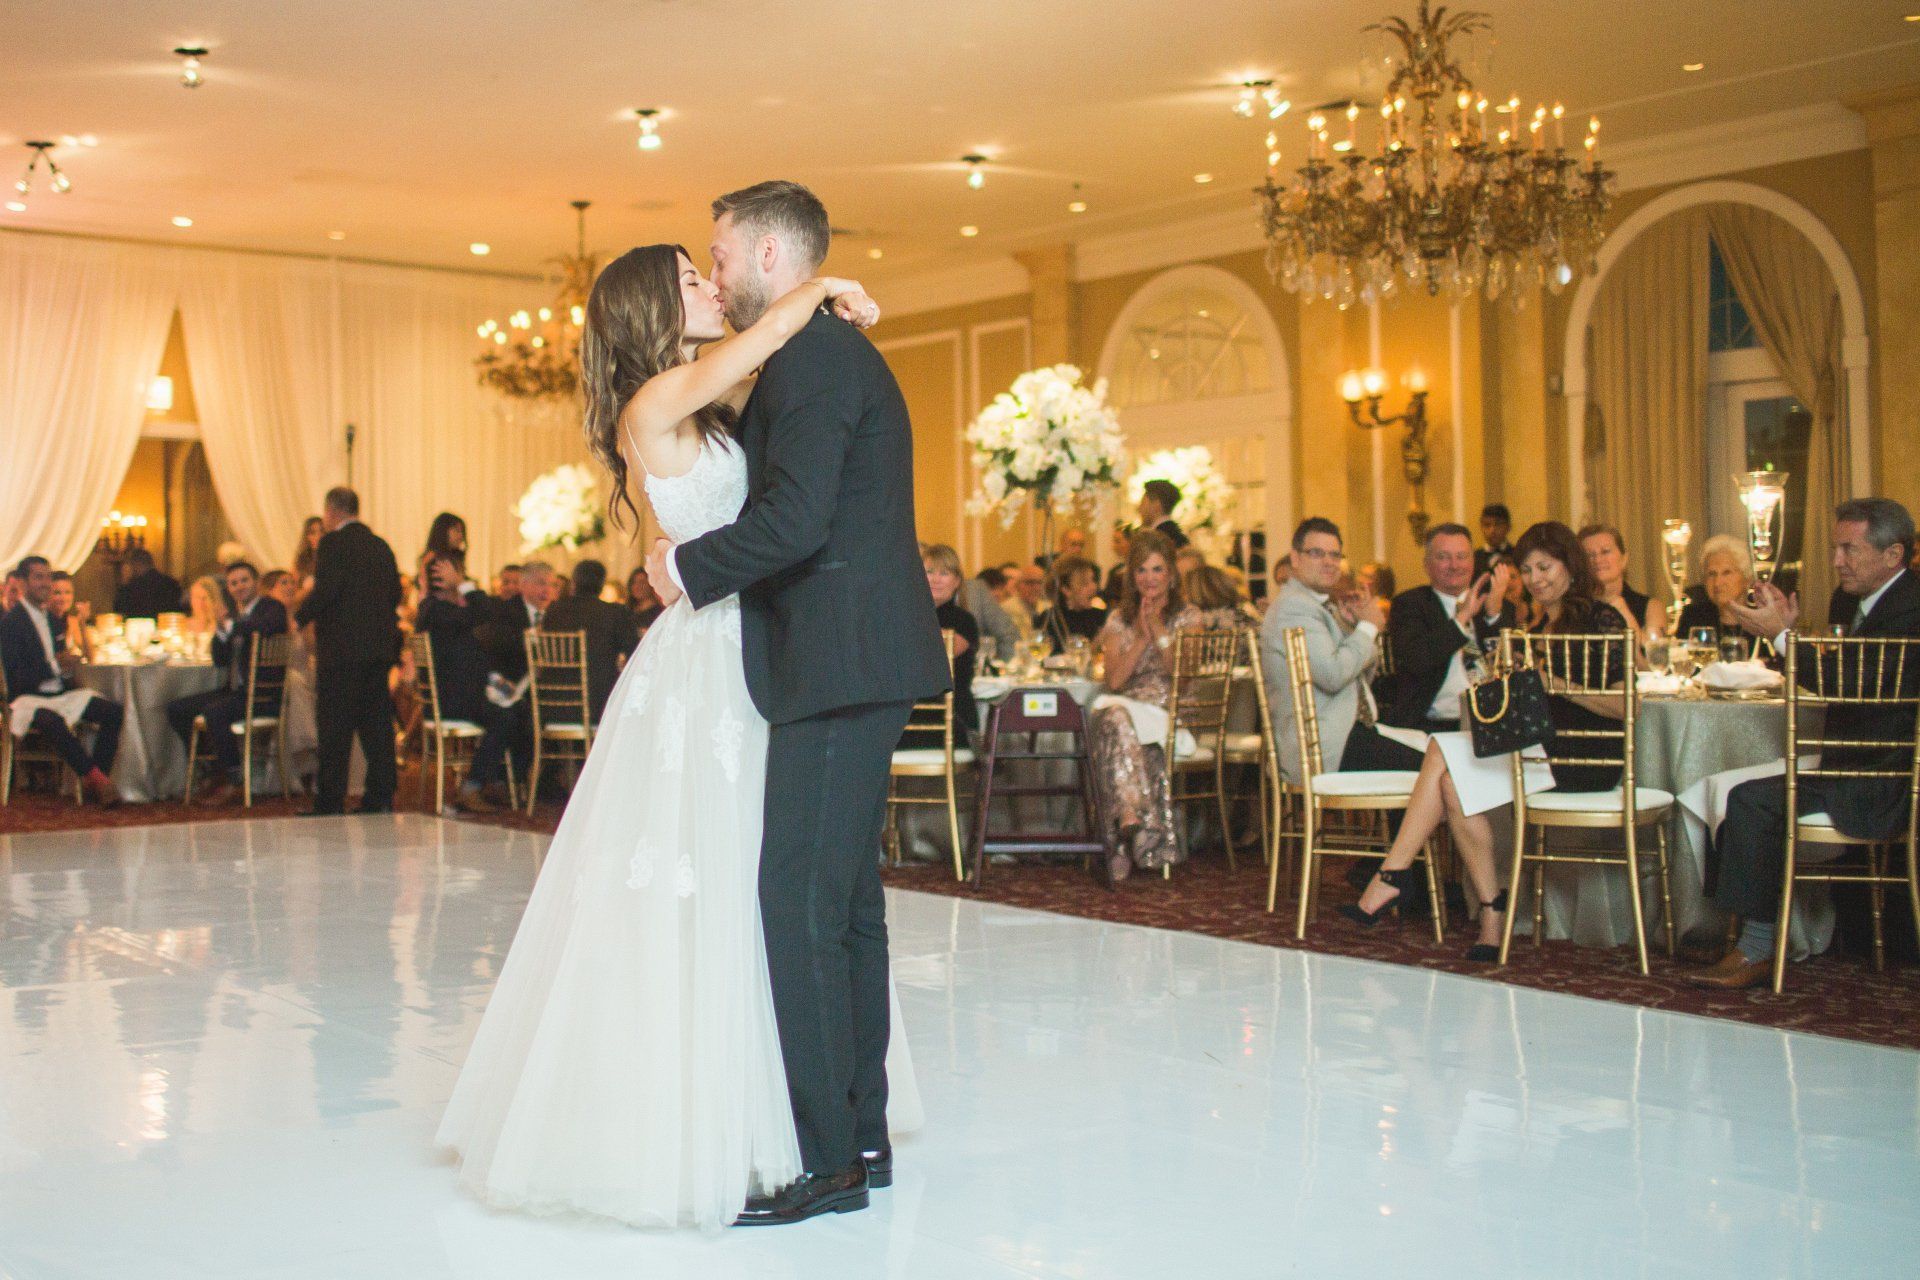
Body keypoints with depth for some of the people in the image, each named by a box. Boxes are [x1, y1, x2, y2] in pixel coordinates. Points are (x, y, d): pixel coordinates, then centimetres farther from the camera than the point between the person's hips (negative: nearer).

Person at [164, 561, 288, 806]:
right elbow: (220, 660, 13)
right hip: (235, 689, 9)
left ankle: (232, 780, -16)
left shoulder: (272, 607, -4)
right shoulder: (235, 615, 19)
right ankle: (209, 766, 9)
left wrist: (230, 626, -18)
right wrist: (221, 630, -3)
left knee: (214, 712, -31)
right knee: (176, 709, 1)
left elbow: (265, 625, -30)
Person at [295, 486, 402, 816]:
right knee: (377, 723, 9)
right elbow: (395, 593, 15)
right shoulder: (381, 545, 12)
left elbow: (325, 591, -18)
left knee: (334, 727, -3)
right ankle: (380, 798, 10)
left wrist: (300, 617, -4)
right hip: (380, 646, 7)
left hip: (341, 649, -7)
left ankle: (330, 802, -2)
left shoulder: (333, 543, -9)